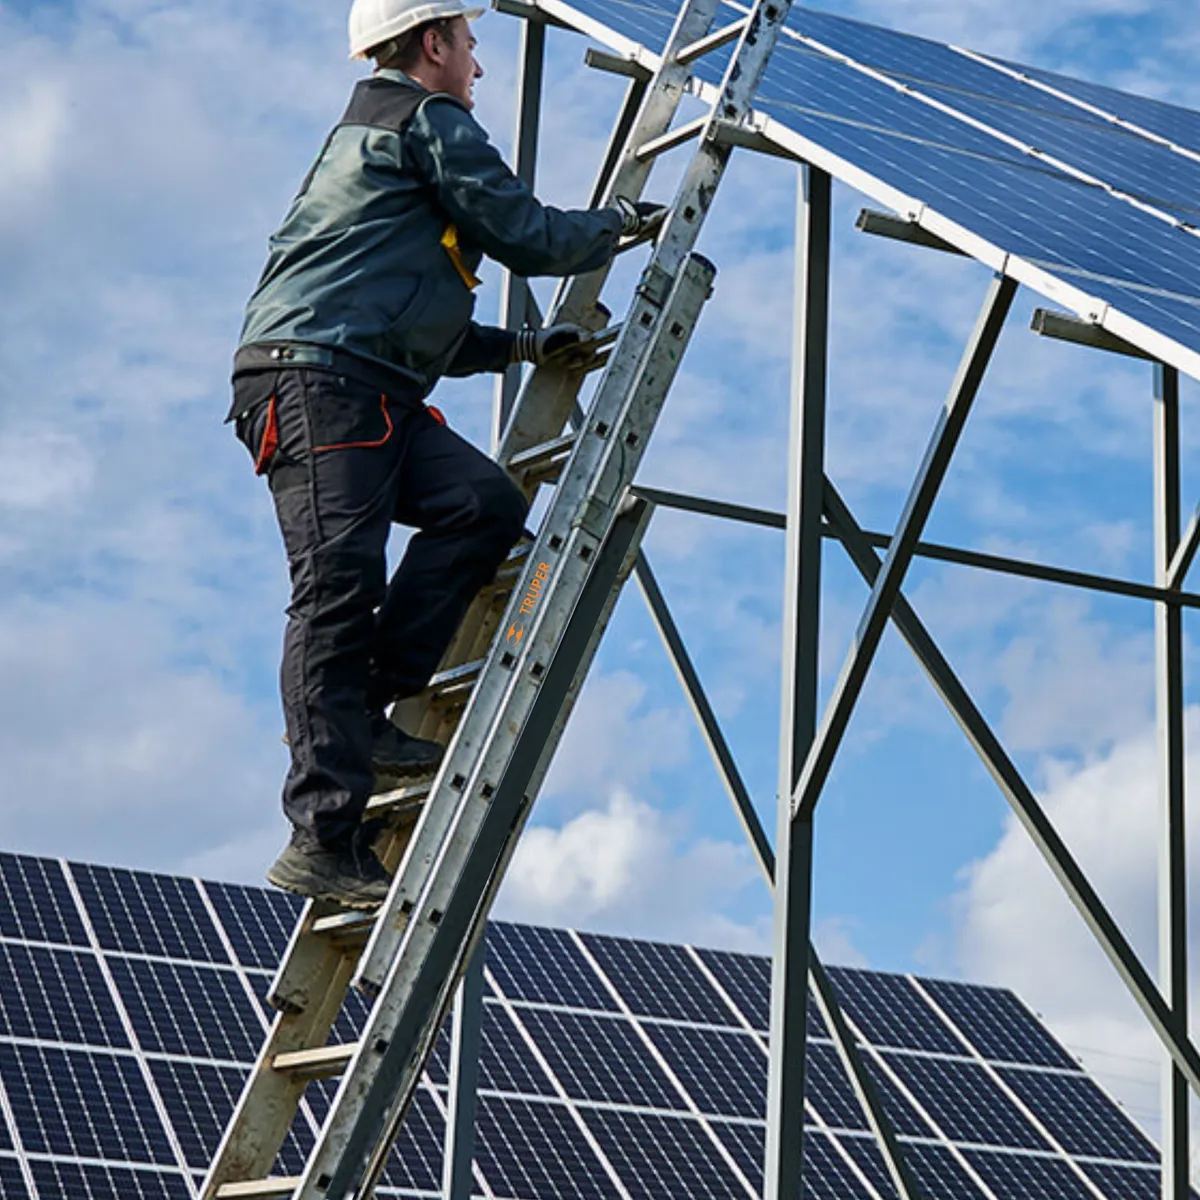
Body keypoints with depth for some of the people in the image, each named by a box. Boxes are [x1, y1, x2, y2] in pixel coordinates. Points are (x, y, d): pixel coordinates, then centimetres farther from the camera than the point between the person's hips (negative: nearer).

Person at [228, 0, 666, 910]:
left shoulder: (372, 133, 34)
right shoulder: (429, 122, 3)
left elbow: (412, 321, 33)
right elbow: (525, 236, -1)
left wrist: (522, 347, 28)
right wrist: (620, 224, 17)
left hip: (372, 391, 10)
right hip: (315, 375, -10)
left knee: (486, 502, -7)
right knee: (340, 588, -16)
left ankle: (359, 718, -11)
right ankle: (324, 842, -22)